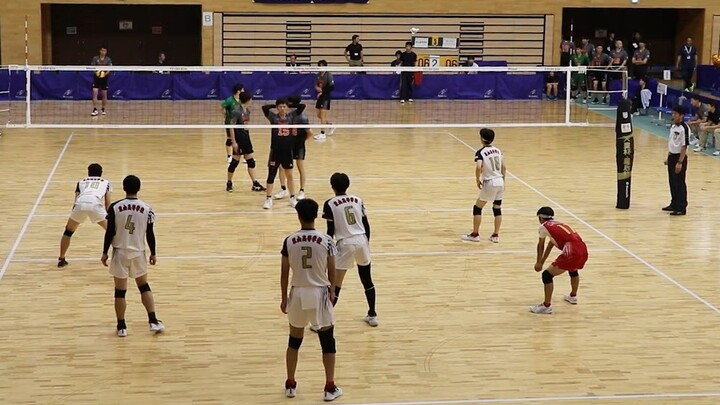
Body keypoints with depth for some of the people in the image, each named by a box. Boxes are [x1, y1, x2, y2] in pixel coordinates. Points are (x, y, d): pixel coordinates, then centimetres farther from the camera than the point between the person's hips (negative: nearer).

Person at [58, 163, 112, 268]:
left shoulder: (81, 182, 36)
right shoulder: (106, 183, 33)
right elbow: (108, 204, 22)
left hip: (80, 204, 1)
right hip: (96, 205, -1)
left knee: (68, 231, 27)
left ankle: (61, 260, 29)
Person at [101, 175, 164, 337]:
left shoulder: (115, 207, -10)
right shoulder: (147, 209, -6)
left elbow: (110, 232, -8)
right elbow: (150, 234, -1)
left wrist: (105, 252, 3)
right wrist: (153, 253, 12)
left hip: (120, 252, -1)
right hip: (138, 253, 2)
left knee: (120, 290, 7)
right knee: (144, 286, 18)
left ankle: (121, 327, 13)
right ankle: (153, 321, 13)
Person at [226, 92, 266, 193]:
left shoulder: (247, 111, 8)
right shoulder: (237, 112, -15)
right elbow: (231, 127, -16)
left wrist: (247, 137, 17)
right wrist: (234, 142, -18)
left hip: (246, 139, 8)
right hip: (238, 139, -8)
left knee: (251, 161, 5)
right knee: (235, 162, 0)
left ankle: (255, 184, 6)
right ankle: (229, 183, 15)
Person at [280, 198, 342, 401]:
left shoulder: (289, 241, -7)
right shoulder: (326, 240, -10)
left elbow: (284, 273, -1)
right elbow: (331, 271, -3)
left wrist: (284, 298, 10)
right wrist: (332, 291, 15)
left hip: (298, 293, 2)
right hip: (320, 293, -2)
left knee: (294, 341, 17)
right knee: (327, 342, 10)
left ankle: (290, 385, 25)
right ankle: (330, 387, 11)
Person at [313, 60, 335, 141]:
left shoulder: (328, 75, -13)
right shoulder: (318, 75, 8)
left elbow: (332, 87, -16)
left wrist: (322, 92, -18)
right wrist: (317, 88, -5)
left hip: (326, 97, -8)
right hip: (320, 96, 8)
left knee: (323, 114, -10)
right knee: (319, 115, 13)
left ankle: (322, 133, -5)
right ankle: (330, 126, 35)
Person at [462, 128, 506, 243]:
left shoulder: (480, 152, -11)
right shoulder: (497, 150, 7)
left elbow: (478, 167, -26)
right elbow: (503, 167, 9)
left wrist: (477, 180, -10)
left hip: (490, 183, -6)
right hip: (500, 182, 6)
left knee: (477, 207, 9)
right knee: (497, 208, 15)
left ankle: (475, 234, 13)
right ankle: (496, 235, 16)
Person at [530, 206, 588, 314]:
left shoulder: (544, 226, 8)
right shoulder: (558, 224, 29)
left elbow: (541, 246, 21)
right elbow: (550, 245, 37)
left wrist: (539, 263, 34)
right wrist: (542, 262, 43)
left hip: (572, 253, -8)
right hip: (583, 249, 8)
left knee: (547, 275, 0)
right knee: (573, 270, 39)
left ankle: (547, 306, 0)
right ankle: (573, 296, 54)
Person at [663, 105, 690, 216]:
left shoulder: (684, 128, -18)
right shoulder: (673, 126, 8)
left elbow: (684, 146, -19)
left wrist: (680, 162, -21)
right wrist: (668, 157, 19)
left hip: (679, 158, -8)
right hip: (672, 156, 8)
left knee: (680, 183, -2)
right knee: (672, 182, 15)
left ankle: (681, 208, 4)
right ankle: (674, 204, 27)